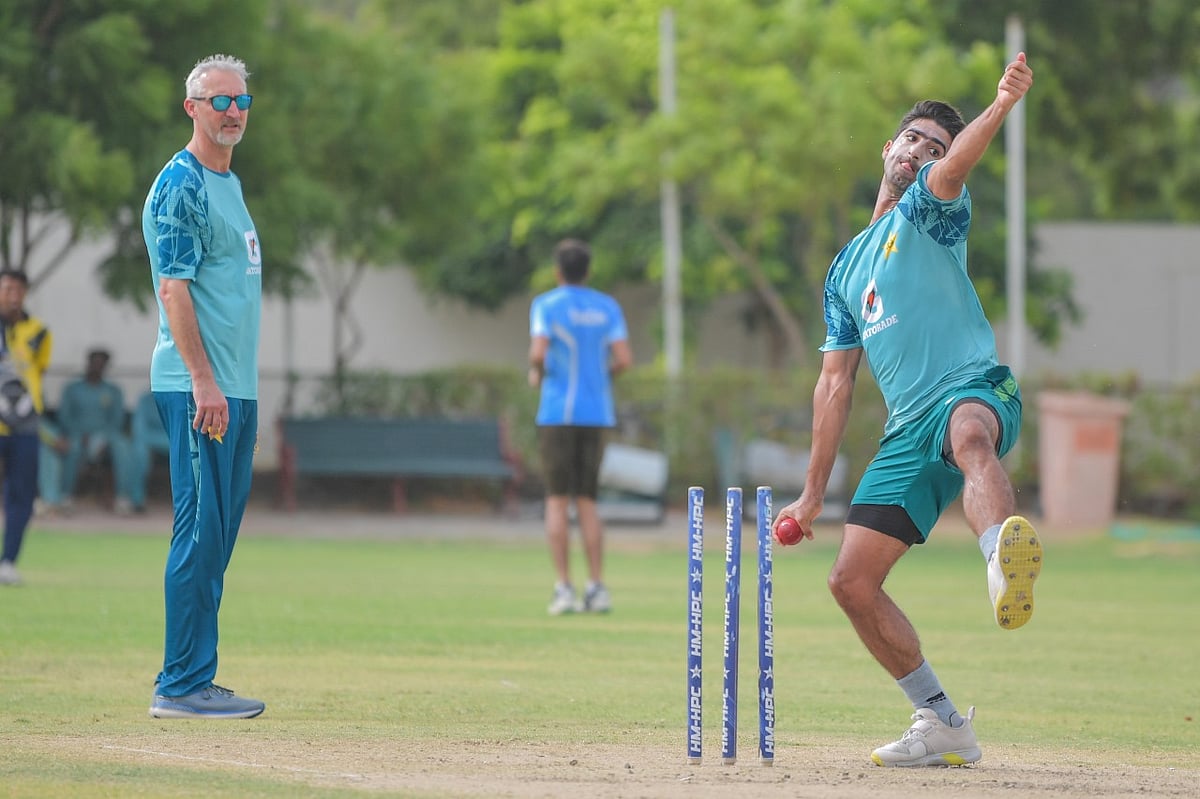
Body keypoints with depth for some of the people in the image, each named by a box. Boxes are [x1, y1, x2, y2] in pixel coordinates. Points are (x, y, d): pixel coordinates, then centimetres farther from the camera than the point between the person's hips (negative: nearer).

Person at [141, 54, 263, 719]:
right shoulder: (180, 184, -9)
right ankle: (181, 685, -10)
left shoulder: (228, 185, 20)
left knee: (217, 536, 9)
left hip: (233, 389, 9)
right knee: (200, 530, -11)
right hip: (196, 387, -9)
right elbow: (173, 285, -16)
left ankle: (194, 682, 12)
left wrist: (241, 388, 17)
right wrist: (204, 381, -22)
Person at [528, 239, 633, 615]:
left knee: (557, 500, 0)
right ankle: (596, 588, 1)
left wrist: (536, 372, 4)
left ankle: (564, 589, -7)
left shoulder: (547, 305, -4)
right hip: (596, 413, 4)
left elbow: (538, 352, -19)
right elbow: (624, 359, -2)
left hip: (557, 413, -4)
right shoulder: (608, 307, 7)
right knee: (586, 502, 10)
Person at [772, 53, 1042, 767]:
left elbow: (953, 168, -16)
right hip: (909, 433, 7)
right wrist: (814, 493, 24)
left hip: (976, 390, -7)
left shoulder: (930, 212, 9)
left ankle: (1006, 563, -77)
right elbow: (836, 384, 27)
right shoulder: (848, 267, 26)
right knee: (852, 581, 1)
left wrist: (1003, 104, -39)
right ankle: (944, 727, 11)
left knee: (969, 434, -43)